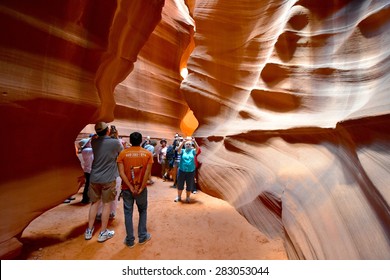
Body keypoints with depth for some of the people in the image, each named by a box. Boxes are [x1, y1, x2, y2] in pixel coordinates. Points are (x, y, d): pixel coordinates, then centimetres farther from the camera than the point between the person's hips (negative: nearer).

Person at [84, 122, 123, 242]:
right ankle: (103, 233, 19)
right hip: (108, 179, -4)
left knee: (94, 203, 17)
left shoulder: (94, 142, -1)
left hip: (94, 178, 4)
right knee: (106, 204, 8)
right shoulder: (115, 142, -13)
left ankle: (89, 230, 29)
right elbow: (122, 152, 8)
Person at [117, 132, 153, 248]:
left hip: (127, 188, 0)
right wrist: (141, 187, -8)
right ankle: (142, 237, 28)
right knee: (143, 211, 19)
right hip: (141, 188, 0)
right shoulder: (148, 154, -6)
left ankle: (130, 240, 24)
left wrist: (130, 187, -10)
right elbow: (147, 172, -13)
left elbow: (121, 172, -12)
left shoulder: (123, 153, -5)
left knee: (128, 213, 13)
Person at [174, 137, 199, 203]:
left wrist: (194, 141, -33)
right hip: (182, 170, 0)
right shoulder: (182, 151, 1)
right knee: (180, 184, 12)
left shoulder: (193, 151, 2)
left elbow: (197, 149, -18)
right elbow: (178, 149, -20)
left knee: (189, 185, 10)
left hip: (191, 171, 0)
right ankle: (179, 196, 30)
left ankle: (188, 197, 29)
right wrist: (183, 141, -33)